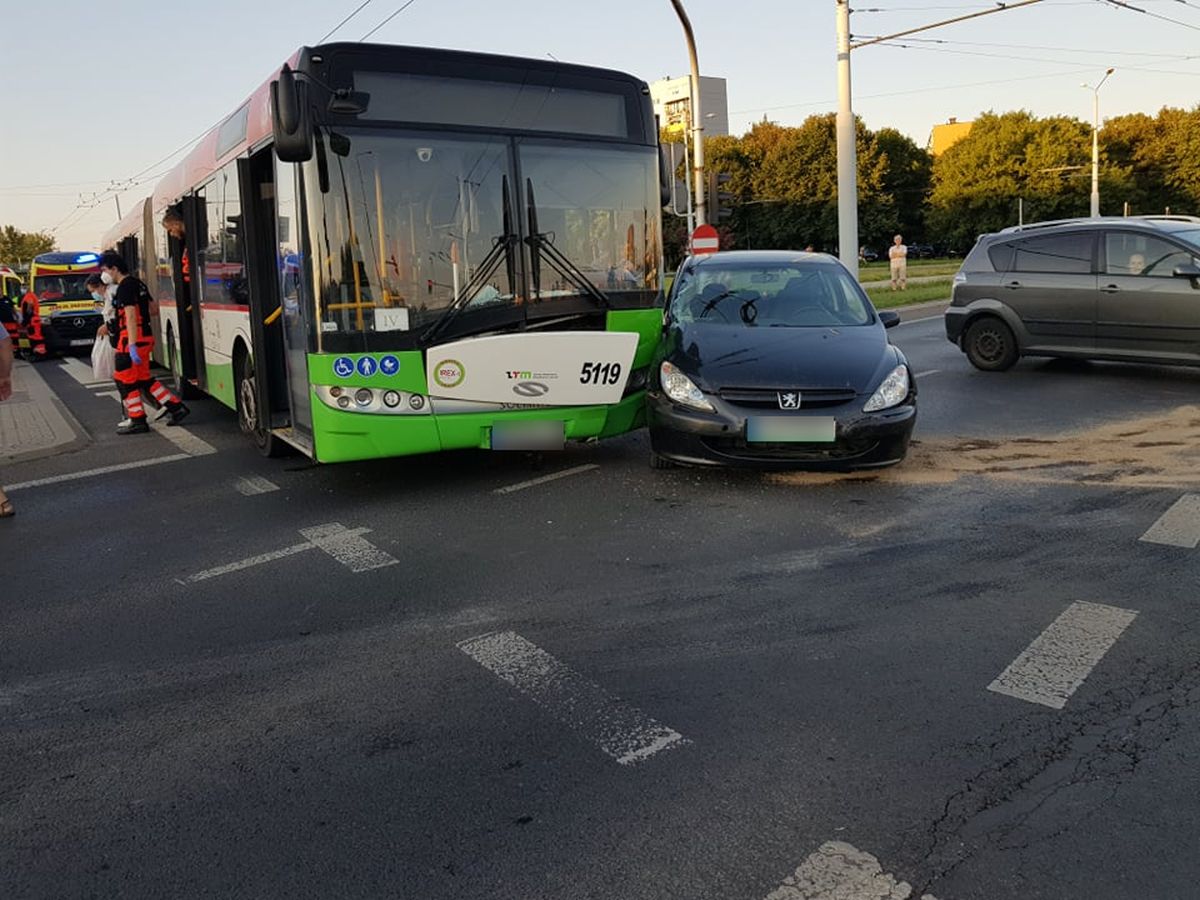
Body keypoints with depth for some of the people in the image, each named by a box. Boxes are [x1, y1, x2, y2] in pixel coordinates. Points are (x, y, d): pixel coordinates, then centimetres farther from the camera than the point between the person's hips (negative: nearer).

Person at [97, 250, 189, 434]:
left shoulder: (125, 287, -15)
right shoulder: (137, 283, 14)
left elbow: (130, 316, -23)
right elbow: (152, 309, 22)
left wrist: (132, 346, -27)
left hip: (133, 340, -10)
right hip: (145, 337, 10)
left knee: (125, 381, 0)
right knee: (143, 378, 16)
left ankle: (137, 421, 6)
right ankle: (175, 407, 12)